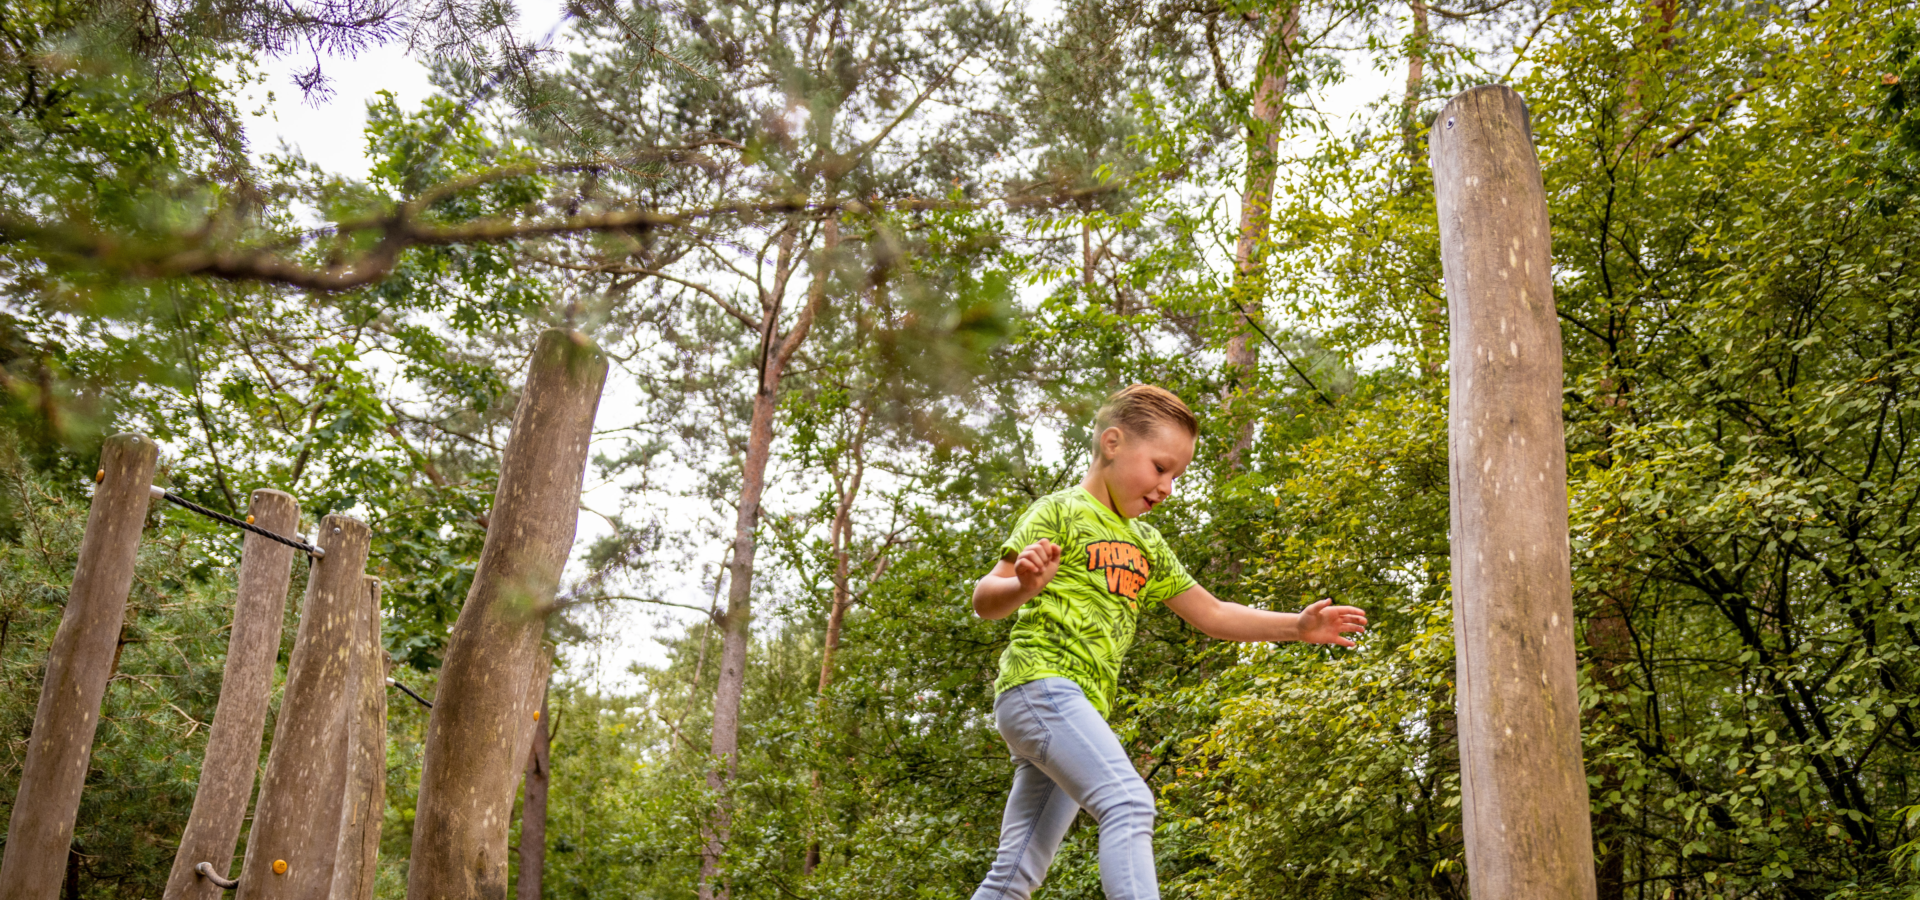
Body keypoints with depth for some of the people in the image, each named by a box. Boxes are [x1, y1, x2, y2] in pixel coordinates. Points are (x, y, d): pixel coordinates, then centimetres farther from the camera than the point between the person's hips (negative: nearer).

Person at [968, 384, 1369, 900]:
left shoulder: (1146, 546, 22)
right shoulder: (1060, 512, -1)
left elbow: (1211, 614, 24)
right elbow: (986, 602, -8)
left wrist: (1296, 627, 13)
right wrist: (1023, 584, -31)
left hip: (1083, 711, 8)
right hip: (1040, 682, -8)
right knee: (1128, 803, -26)